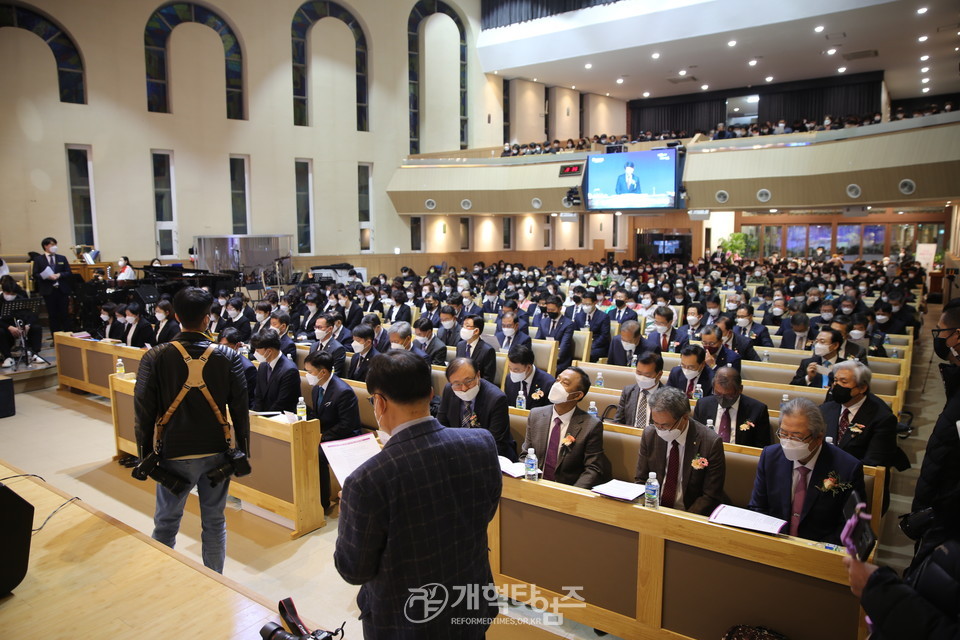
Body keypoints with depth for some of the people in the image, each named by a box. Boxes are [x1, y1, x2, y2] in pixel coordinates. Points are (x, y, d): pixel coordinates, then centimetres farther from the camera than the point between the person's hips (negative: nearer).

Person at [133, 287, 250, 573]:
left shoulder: (155, 358, -10)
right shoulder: (229, 357, -8)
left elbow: (144, 411, -6)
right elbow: (240, 410, -5)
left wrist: (145, 453, 5)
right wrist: (243, 451, 5)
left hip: (175, 453, -1)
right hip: (217, 452, 1)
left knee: (166, 523, 17)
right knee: (214, 522, 15)